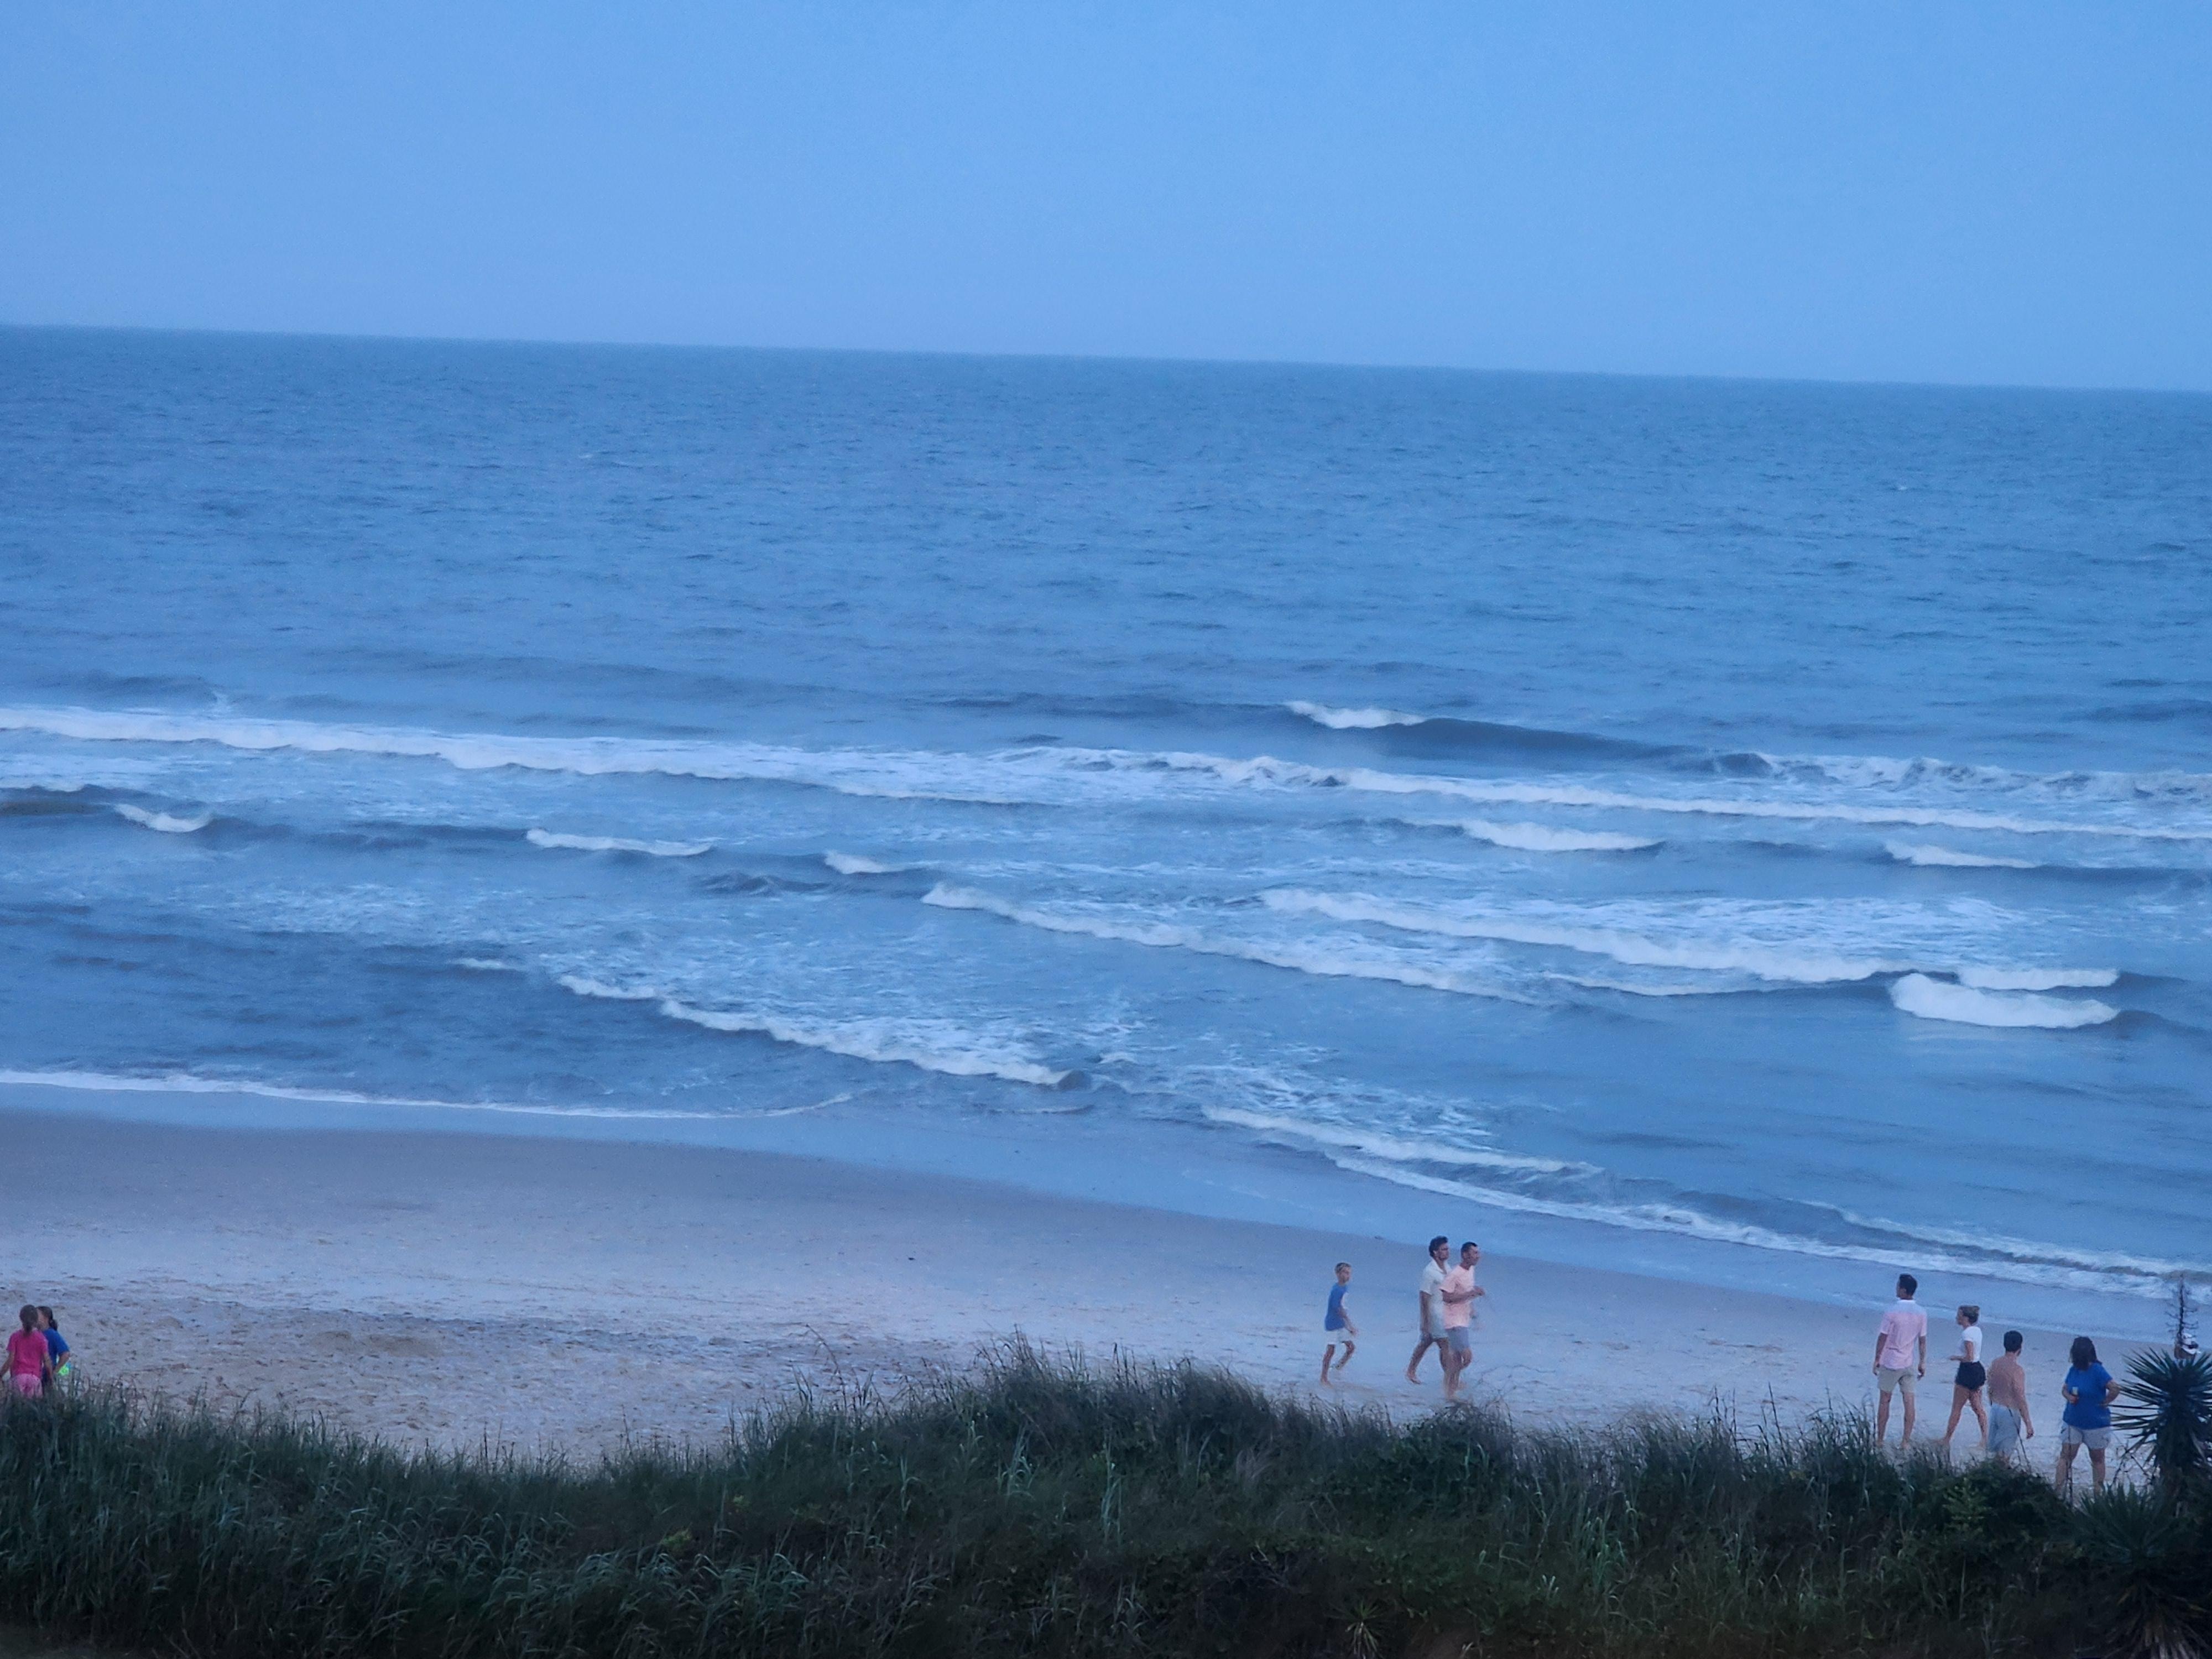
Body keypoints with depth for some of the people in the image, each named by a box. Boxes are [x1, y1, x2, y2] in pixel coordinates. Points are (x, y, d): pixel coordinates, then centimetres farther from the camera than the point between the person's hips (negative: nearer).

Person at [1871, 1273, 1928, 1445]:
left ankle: (1880, 1440, 12)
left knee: (1885, 1401, 7)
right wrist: (1922, 1363, 13)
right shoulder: (1921, 1314, -2)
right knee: (1909, 1402, 4)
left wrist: (1877, 1360, 0)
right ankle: (1906, 1441, 4)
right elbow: (1922, 1341, 4)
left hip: (1890, 1363, -3)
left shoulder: (1892, 1313, -16)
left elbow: (1882, 1338, -11)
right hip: (1909, 1364, 3)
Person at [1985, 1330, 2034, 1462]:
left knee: (1994, 1450, 17)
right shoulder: (2017, 1370, -21)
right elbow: (2021, 1399, -21)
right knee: (2005, 1453, 3)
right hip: (2009, 1413, -7)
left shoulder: (1995, 1364, 2)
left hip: (1995, 1409, 7)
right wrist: (2028, 1424, -17)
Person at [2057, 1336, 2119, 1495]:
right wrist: (2069, 1397, -10)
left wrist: (2104, 1403, -15)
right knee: (2065, 1456, 0)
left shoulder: (2097, 1372, -20)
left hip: (2096, 1424, -5)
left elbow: (2115, 1389, -25)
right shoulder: (2074, 1370, -1)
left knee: (2097, 1459, 12)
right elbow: (2064, 1388, 11)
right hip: (2072, 1421, 5)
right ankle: (2060, 1490, 2)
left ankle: (2099, 1493, 23)